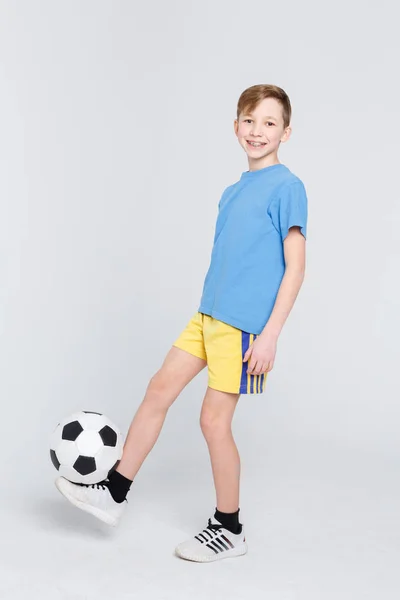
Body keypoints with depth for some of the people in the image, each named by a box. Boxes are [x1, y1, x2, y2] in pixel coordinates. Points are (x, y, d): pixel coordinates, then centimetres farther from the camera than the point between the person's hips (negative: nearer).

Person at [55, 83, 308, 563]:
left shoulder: (287, 187, -10)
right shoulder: (232, 192, 13)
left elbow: (295, 267, -13)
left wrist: (270, 334, -17)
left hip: (245, 325, -8)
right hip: (208, 315, 8)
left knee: (214, 420, -2)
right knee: (160, 389, 7)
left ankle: (228, 530, 17)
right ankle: (114, 493, 19)